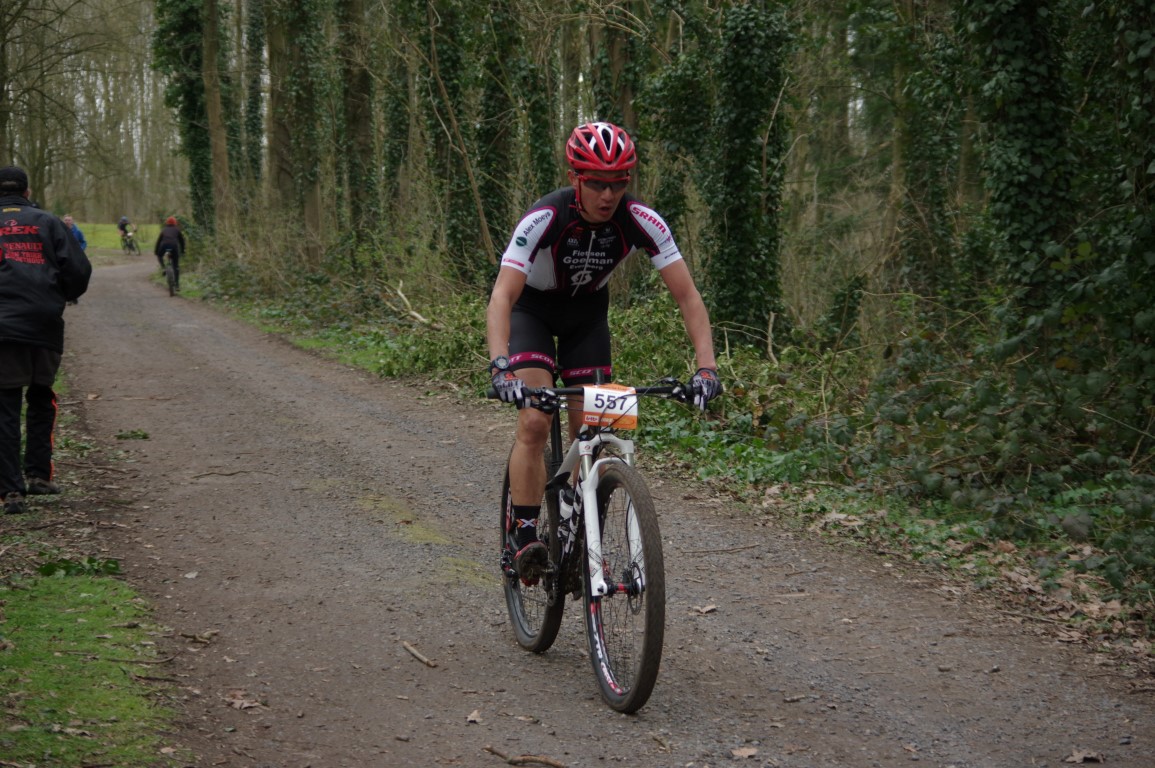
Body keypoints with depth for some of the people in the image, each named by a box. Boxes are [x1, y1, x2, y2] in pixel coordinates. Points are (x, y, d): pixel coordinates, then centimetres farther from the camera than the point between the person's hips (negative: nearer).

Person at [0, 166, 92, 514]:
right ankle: (39, 475, 16)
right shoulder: (48, 222, 7)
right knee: (41, 400, 19)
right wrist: (65, 297, 18)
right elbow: (79, 269, 0)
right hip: (46, 326, 1)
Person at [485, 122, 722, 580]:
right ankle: (525, 538, -13)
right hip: (532, 306, -3)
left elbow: (687, 296, -25)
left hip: (587, 312, 3)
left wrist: (706, 367, -37)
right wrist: (500, 366, -57)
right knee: (534, 423, -20)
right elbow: (501, 297, -42)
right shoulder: (544, 219, -35)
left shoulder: (641, 221, -27)